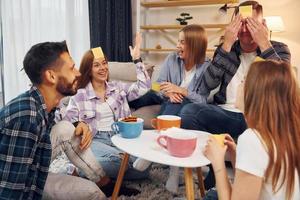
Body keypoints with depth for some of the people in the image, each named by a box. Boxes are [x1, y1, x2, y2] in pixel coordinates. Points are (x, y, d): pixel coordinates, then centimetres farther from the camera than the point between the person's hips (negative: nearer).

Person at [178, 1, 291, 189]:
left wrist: (264, 44, -12)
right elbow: (207, 87, -3)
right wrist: (227, 44, -8)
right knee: (188, 111, -25)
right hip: (225, 114, 2)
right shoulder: (226, 49, 12)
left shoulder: (279, 49, 9)